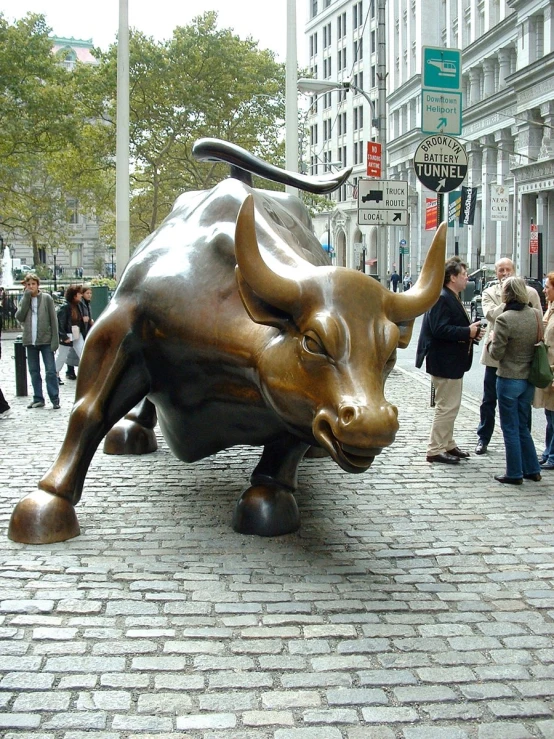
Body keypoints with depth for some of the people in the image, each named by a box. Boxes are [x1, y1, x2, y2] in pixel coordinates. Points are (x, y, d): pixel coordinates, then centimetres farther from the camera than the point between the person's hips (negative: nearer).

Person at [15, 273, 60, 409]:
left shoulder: (46, 298, 0)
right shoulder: (24, 300, 9)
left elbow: (53, 319, -3)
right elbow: (19, 317, -5)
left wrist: (55, 340, -10)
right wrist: (26, 298, -10)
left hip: (46, 340, -4)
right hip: (30, 341, 4)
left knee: (50, 371, -4)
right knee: (34, 371, 8)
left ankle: (55, 399, -1)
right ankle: (38, 399, 15)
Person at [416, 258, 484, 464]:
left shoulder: (452, 299, 15)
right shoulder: (442, 298, -19)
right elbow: (440, 329, -28)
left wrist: (472, 331, 4)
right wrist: (468, 332, -23)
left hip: (452, 362, 11)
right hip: (445, 362, -11)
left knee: (450, 406, 19)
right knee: (447, 406, -6)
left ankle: (448, 445, 30)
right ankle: (435, 450, 1)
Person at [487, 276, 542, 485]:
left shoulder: (504, 319, -19)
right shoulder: (537, 315, -1)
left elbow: (496, 354, -15)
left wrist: (491, 340, 3)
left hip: (509, 379, -6)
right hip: (529, 379, 6)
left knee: (510, 428, 5)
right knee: (522, 426, 19)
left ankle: (514, 474, 12)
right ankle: (532, 470, 23)